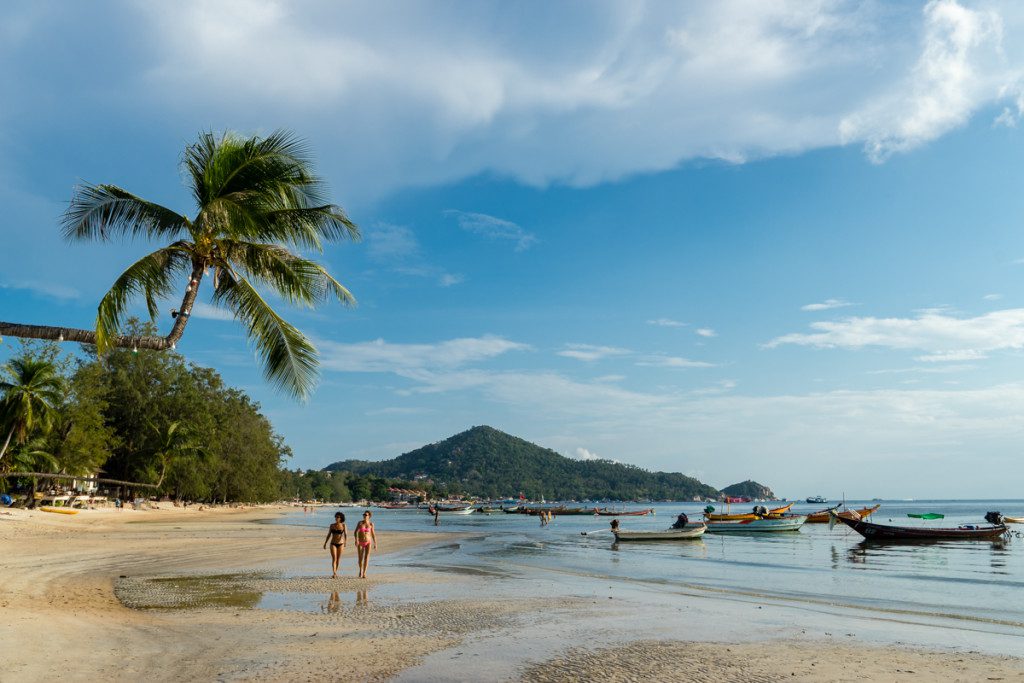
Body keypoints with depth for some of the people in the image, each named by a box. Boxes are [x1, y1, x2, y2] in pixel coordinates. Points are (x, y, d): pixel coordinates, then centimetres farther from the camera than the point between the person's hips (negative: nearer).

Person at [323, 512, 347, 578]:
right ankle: (334, 574, -19)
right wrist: (325, 543, 7)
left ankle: (335, 573, 27)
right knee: (334, 559, -12)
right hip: (333, 544, 0)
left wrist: (345, 542, -30)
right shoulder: (332, 525, 0)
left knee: (338, 559, 10)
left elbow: (346, 535, -13)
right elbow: (328, 535, 8)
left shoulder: (343, 525, -5)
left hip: (340, 544, 0)